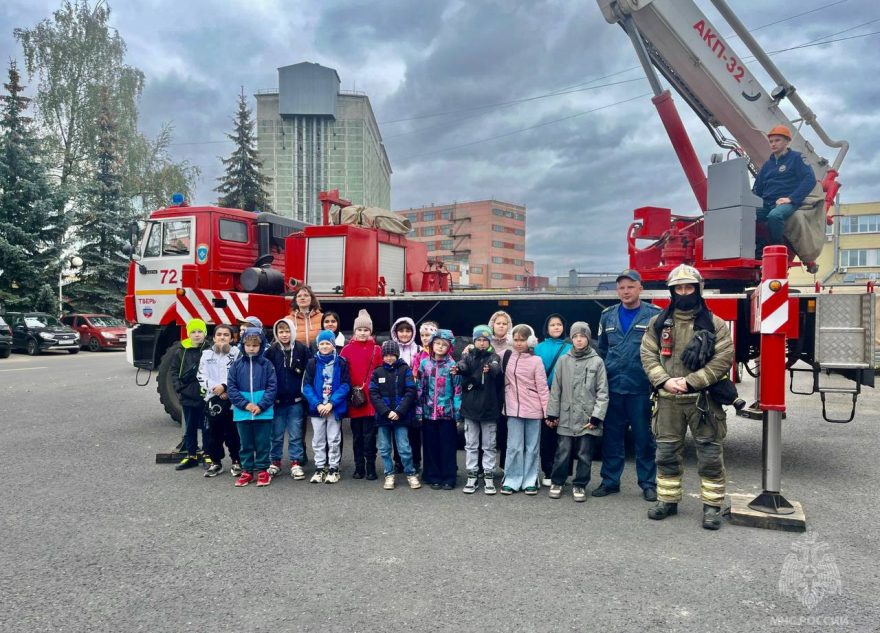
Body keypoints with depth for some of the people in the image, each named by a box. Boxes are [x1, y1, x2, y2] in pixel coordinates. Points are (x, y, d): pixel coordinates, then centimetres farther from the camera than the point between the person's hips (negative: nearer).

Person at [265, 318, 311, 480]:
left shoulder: (302, 349, -3)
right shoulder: (271, 351, -2)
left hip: (296, 400, 0)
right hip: (277, 400, 1)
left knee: (296, 434, 7)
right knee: (276, 435, 11)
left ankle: (296, 463, 16)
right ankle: (275, 462, 25)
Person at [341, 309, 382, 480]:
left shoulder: (376, 350, 1)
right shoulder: (347, 349, 4)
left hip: (371, 399, -2)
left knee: (369, 435, 2)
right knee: (357, 435, 11)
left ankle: (371, 467, 13)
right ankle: (359, 467, 21)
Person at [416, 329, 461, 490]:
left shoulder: (452, 365, -2)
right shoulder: (425, 363, 4)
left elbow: (457, 389, -2)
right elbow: (419, 388, 5)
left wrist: (457, 411, -6)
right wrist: (418, 411, 2)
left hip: (447, 412, -2)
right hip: (429, 412, 2)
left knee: (447, 446, 4)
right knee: (430, 445, 8)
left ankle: (448, 478, 14)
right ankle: (433, 477, 19)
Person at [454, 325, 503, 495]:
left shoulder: (493, 357, 0)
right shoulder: (469, 357, 4)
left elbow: (496, 369, -24)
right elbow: (463, 366, -19)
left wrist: (490, 369, -49)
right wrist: (458, 368, -45)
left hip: (489, 408, -1)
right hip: (470, 408, 2)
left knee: (489, 446, 7)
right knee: (471, 445, 9)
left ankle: (489, 478, 15)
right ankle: (472, 477, 17)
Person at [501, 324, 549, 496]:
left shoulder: (536, 361, -5)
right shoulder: (507, 356, 3)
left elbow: (543, 388, -5)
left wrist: (548, 412, -7)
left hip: (533, 409, -1)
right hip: (513, 409, 1)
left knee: (532, 447, 8)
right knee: (514, 447, 3)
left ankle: (530, 481, 17)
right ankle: (511, 481, 12)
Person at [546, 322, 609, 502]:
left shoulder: (597, 361, 0)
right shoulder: (563, 361, 5)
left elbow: (602, 392, -2)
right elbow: (556, 390, 7)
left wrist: (597, 416, -8)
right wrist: (552, 413, 4)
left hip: (587, 418, -1)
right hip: (566, 417, 1)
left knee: (584, 455, 6)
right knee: (563, 453, 5)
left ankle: (579, 485, 22)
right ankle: (556, 482, 23)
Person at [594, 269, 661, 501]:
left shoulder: (654, 315, -2)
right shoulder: (608, 316, 10)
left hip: (640, 388, -3)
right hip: (612, 387, 3)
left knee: (644, 437, 7)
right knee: (611, 437, 10)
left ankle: (648, 483, 20)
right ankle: (610, 481, 21)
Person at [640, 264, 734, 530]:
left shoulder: (714, 324, -1)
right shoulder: (658, 323, 7)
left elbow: (723, 359, -8)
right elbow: (648, 355, 3)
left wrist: (691, 382, -15)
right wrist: (665, 381, -12)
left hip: (703, 399, -2)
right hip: (668, 400, 2)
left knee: (710, 454, 3)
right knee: (667, 453, 10)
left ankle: (712, 506, 17)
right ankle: (668, 500, 24)